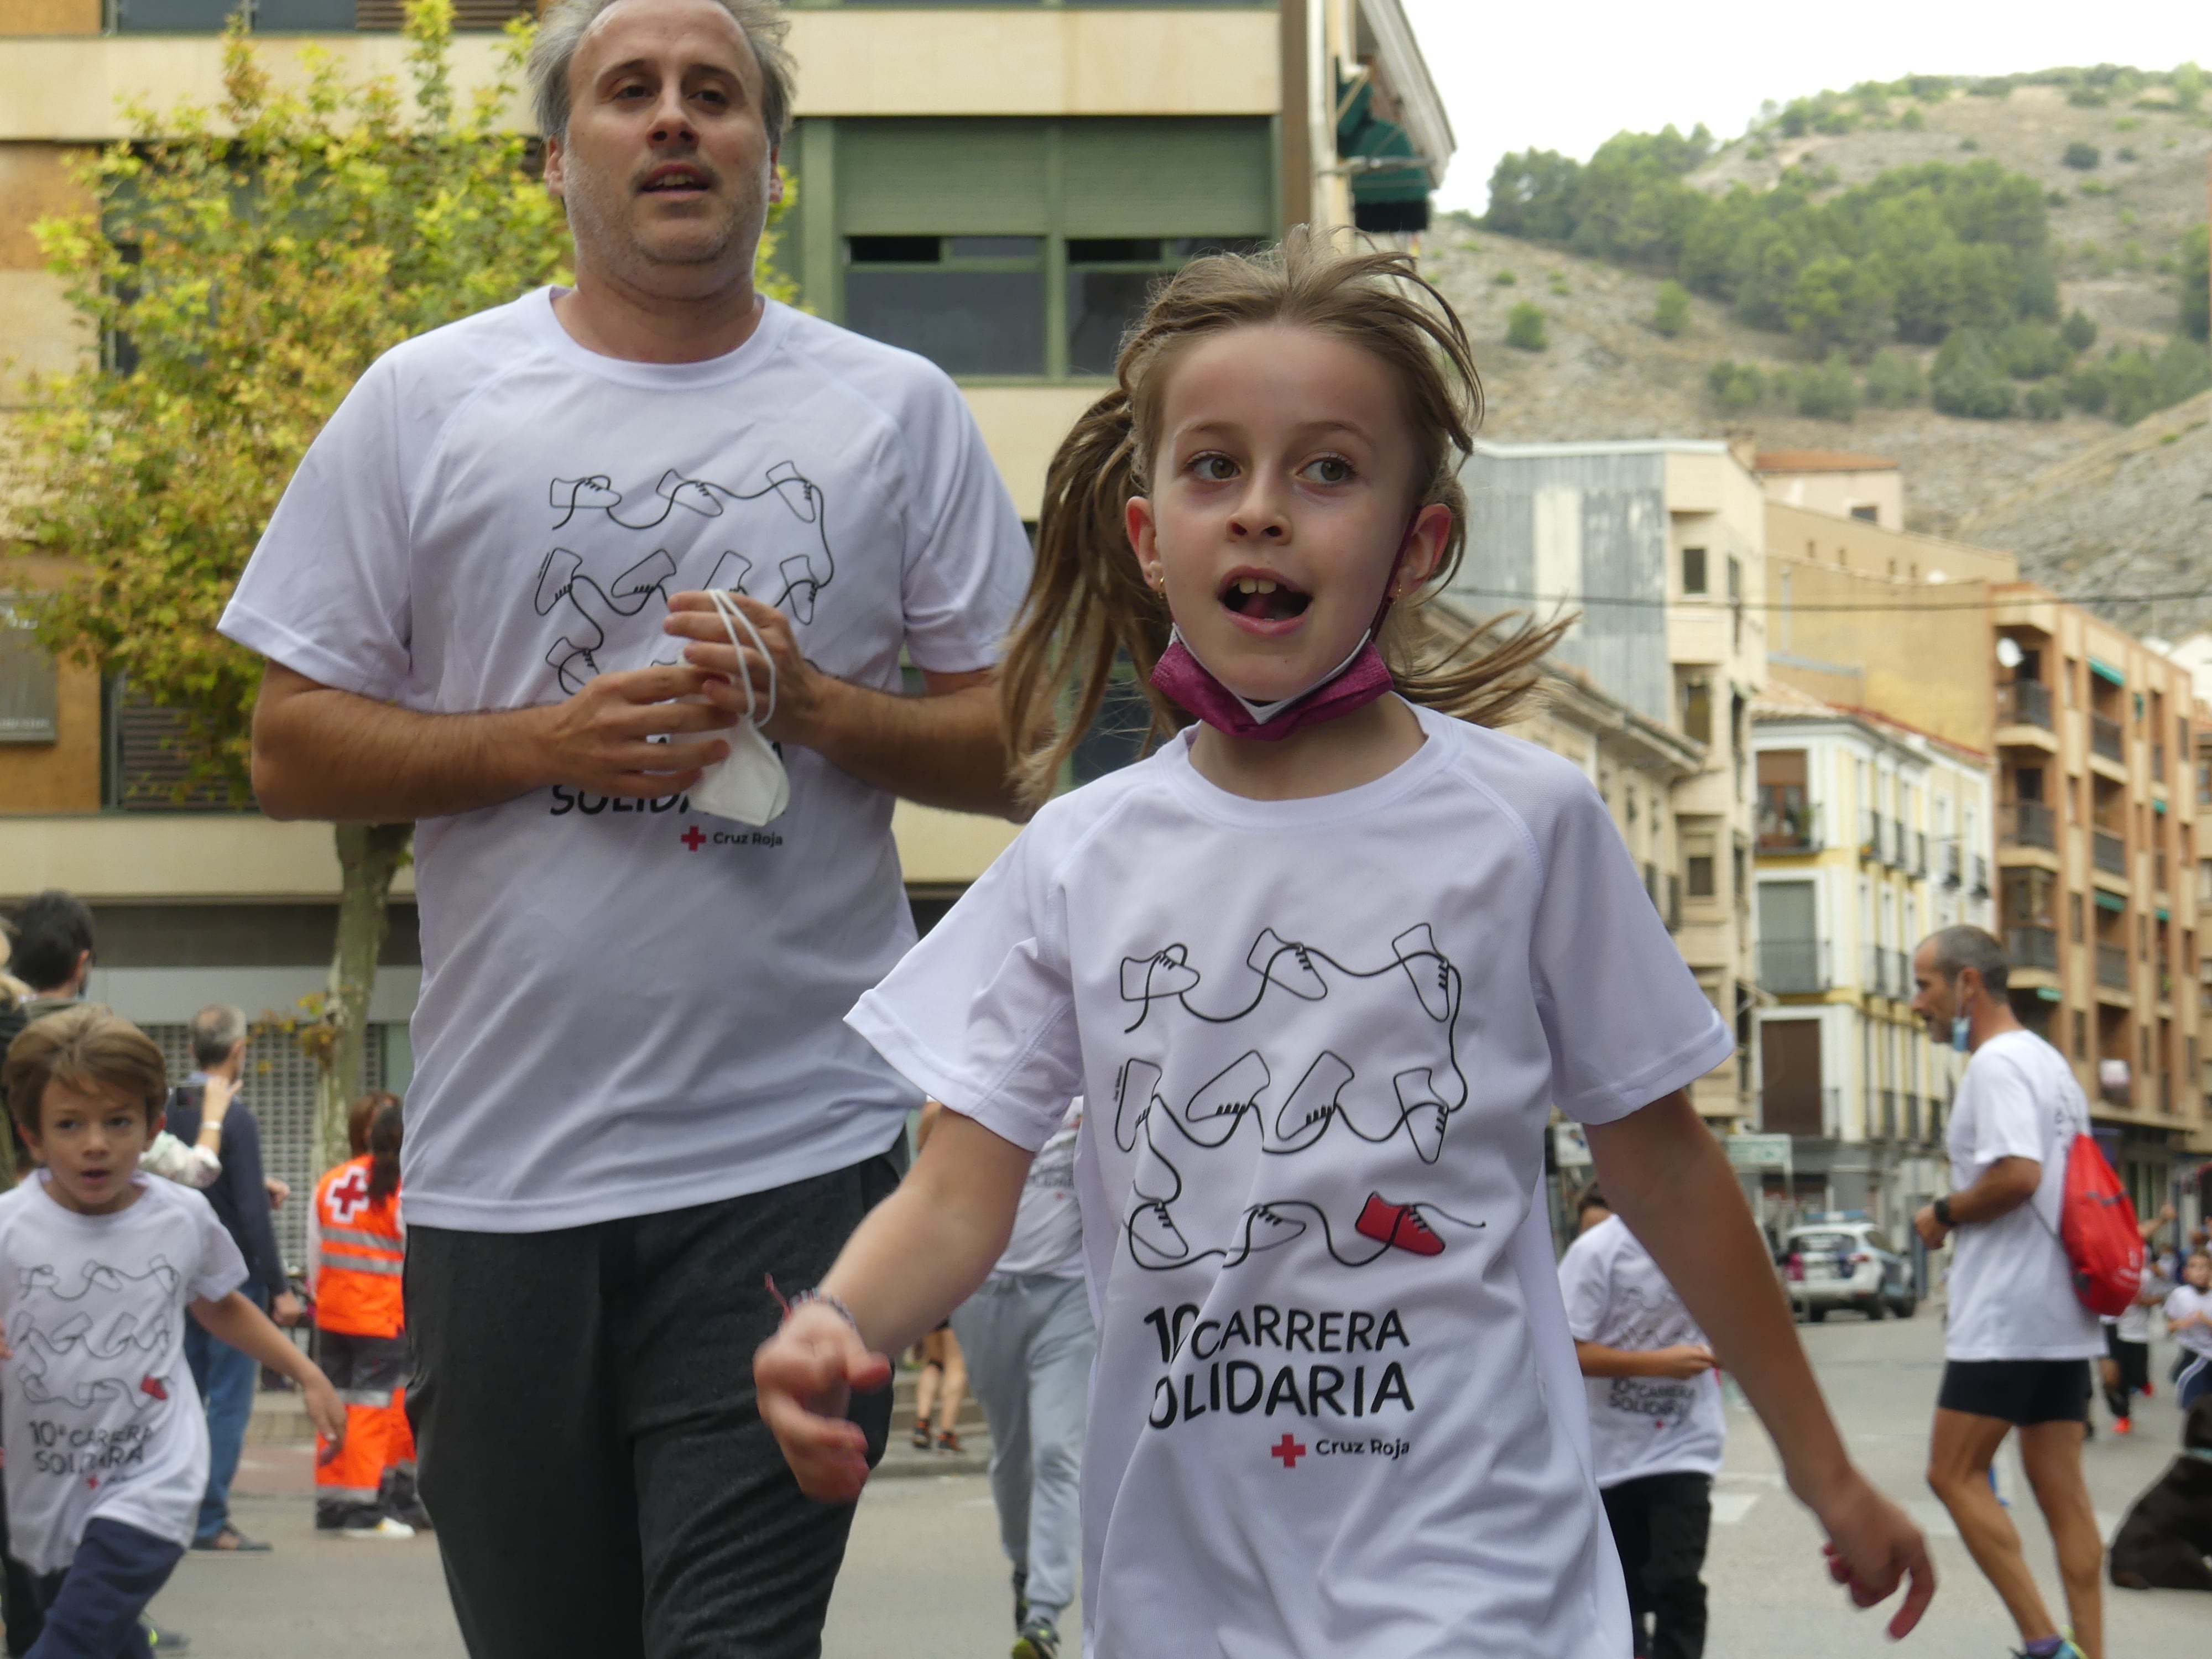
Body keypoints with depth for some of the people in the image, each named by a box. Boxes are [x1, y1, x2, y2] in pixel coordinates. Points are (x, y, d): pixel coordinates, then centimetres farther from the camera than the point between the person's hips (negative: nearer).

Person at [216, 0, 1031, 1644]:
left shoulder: (896, 411, 8)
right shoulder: (428, 402, 7)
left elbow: (1012, 750, 8)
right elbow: (292, 749, 5)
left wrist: (818, 707, -10)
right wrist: (548, 740, -10)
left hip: (800, 1149, -1)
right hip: (501, 1163, 1)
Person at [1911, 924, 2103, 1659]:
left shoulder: (1998, 1063, -13)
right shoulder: (2050, 1062, 18)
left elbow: (2018, 1175, -25)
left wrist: (1944, 1214, -9)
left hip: (2007, 1316, -10)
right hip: (2063, 1314, 10)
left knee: (1954, 1473, -5)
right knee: (2060, 1488, 7)